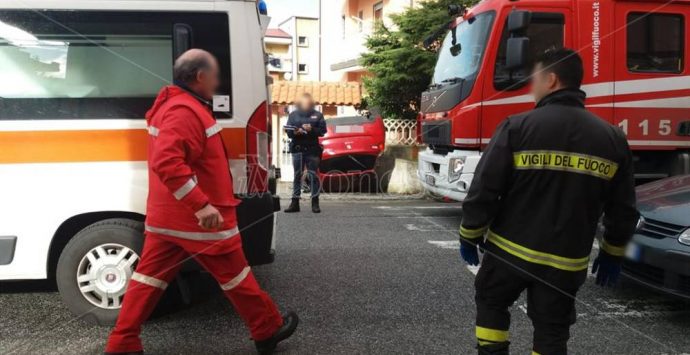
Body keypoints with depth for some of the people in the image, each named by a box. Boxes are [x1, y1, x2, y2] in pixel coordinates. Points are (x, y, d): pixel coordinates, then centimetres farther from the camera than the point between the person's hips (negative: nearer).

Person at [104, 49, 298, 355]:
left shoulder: (170, 105, 13)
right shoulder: (186, 111, -21)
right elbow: (167, 162, -33)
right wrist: (202, 205, -36)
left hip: (166, 215, 9)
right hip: (197, 218, -9)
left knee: (148, 277, 13)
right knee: (234, 276, 6)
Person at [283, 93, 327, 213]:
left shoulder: (317, 115, 8)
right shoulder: (293, 115, 12)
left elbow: (322, 131, 1)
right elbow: (288, 131, 7)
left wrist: (311, 129, -14)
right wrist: (295, 132, -14)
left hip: (312, 150, -1)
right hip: (297, 149, 1)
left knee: (313, 176, -1)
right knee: (297, 176, 4)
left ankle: (315, 203, 6)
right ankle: (295, 203, 8)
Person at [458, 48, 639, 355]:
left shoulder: (517, 127, -12)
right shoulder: (612, 138, 0)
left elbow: (484, 189, -12)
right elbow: (623, 208, 7)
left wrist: (469, 236, 2)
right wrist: (612, 253, 21)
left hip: (509, 250, -2)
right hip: (567, 261, 3)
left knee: (491, 303, 22)